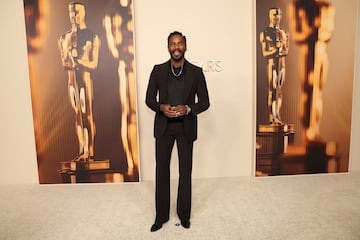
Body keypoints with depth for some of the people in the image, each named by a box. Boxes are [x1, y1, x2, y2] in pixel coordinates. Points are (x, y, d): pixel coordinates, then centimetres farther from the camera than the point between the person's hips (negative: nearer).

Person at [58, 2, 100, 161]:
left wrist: (76, 60, -17)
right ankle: (82, 151, 13)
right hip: (72, 80, 5)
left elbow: (94, 64, -7)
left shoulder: (92, 37, -3)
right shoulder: (65, 38, 14)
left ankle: (90, 152, 0)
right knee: (78, 115, 7)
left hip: (86, 78, -5)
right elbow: (64, 63, 8)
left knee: (87, 114, -5)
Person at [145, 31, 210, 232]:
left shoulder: (196, 72, -2)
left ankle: (184, 213, 30)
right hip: (163, 126, 1)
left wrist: (188, 109, -20)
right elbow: (149, 99, 3)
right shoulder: (158, 70, 1)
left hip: (186, 127, -1)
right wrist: (161, 107, -18)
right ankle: (161, 215, 25)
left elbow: (205, 102, -1)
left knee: (185, 171, 10)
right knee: (162, 170, 8)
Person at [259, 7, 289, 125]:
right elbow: (264, 53, -8)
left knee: (279, 91, 6)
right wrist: (278, 49, -12)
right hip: (272, 64, -5)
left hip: (282, 64, 5)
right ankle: (271, 117, -5)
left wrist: (274, 50, -13)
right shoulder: (264, 33, 0)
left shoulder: (284, 33, 14)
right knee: (272, 90, -8)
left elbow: (286, 51, 4)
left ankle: (277, 116, 12)